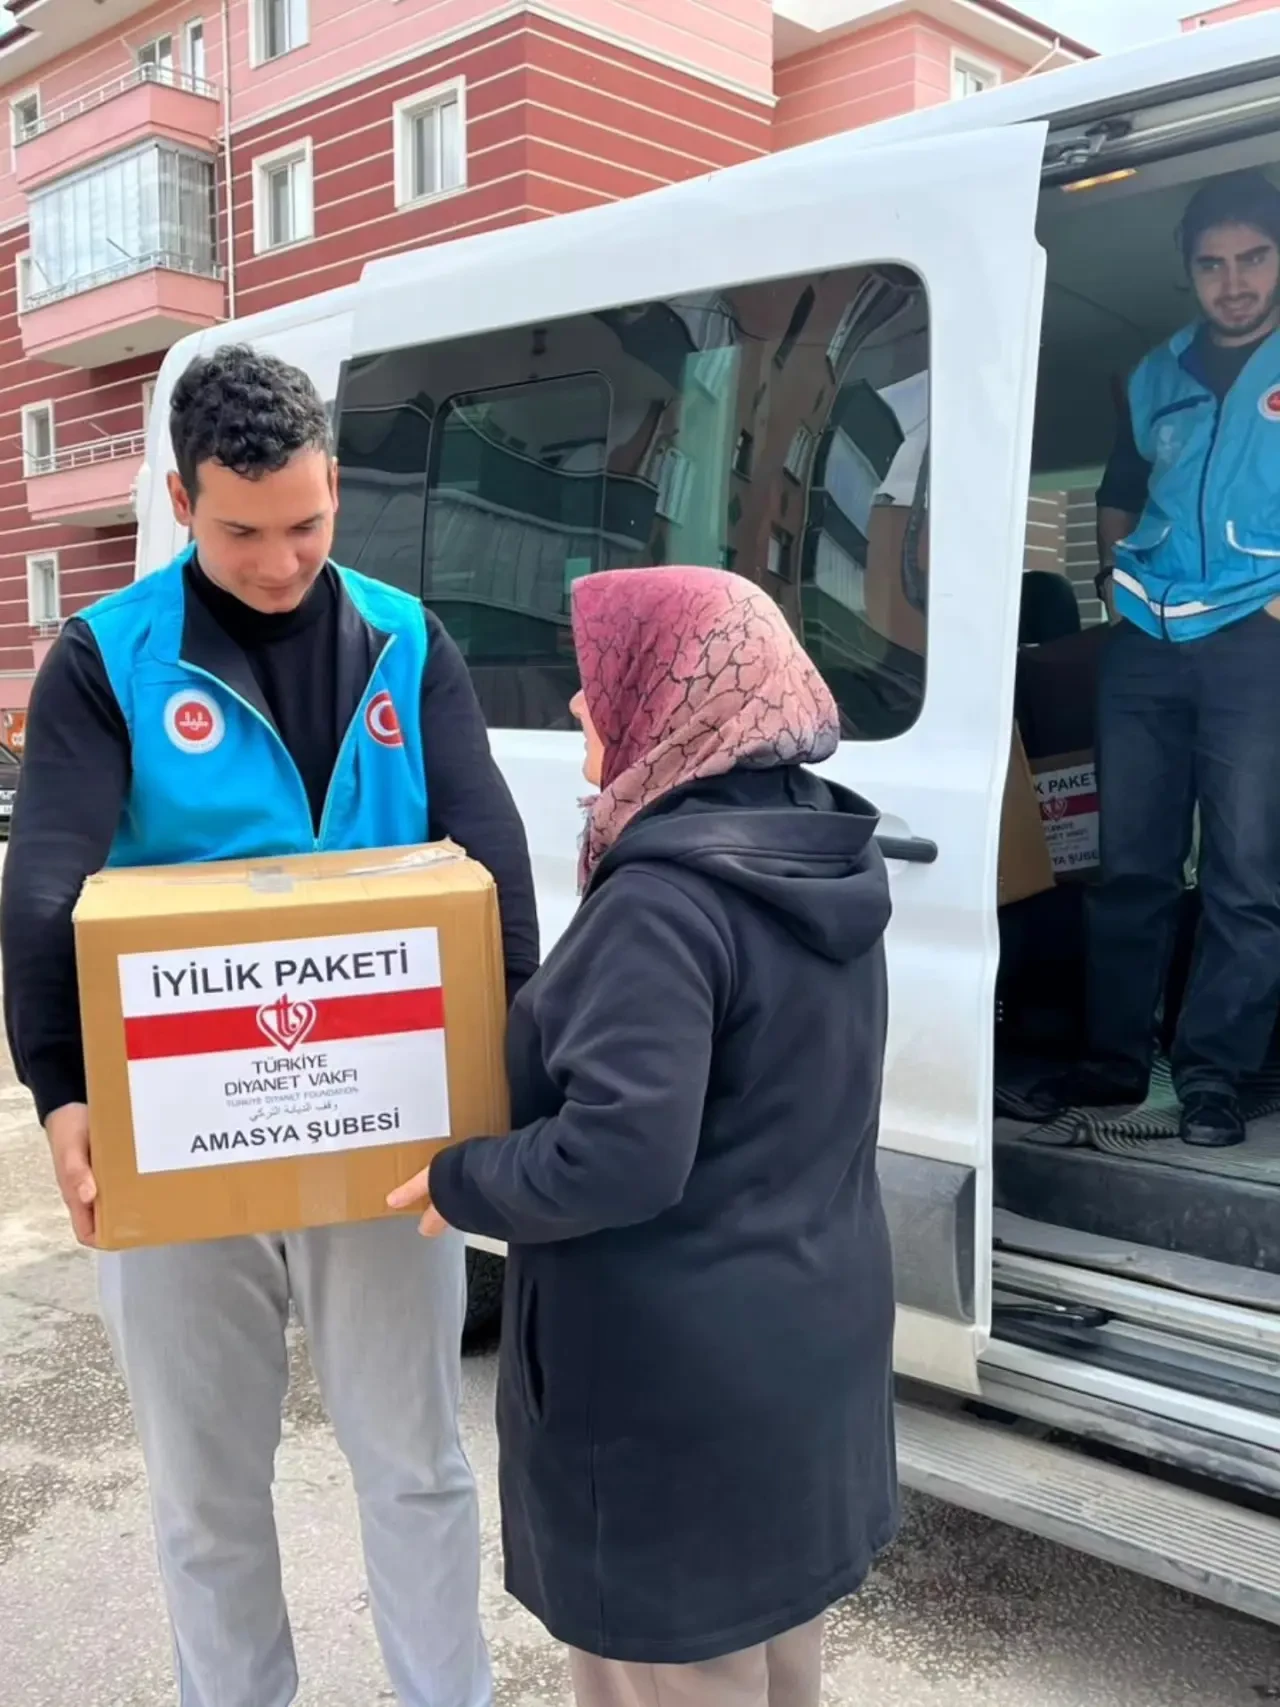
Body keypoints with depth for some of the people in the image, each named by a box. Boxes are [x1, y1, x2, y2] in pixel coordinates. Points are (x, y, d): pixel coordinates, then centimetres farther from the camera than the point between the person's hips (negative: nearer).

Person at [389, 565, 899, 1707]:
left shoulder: (665, 900, -26)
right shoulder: (823, 854, 2)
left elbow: (620, 1157, -30)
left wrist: (461, 1184, -13)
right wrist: (552, 1021, 14)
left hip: (679, 1383, -9)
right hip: (812, 1342, 9)